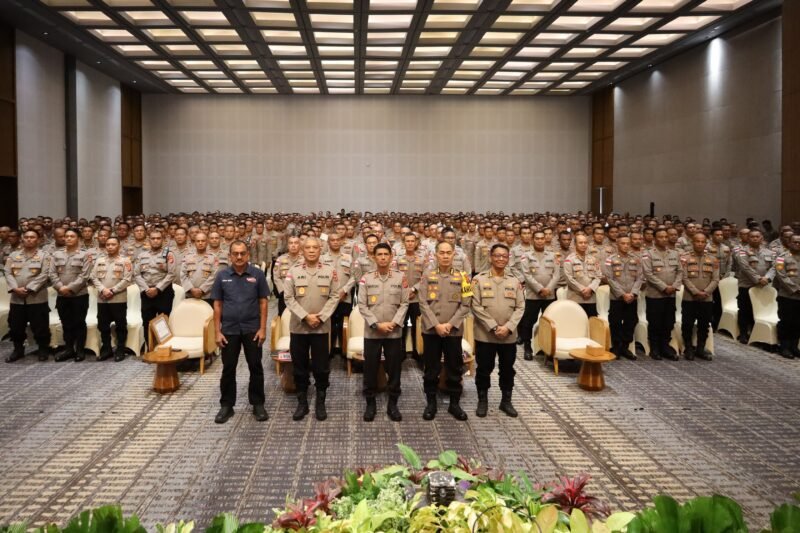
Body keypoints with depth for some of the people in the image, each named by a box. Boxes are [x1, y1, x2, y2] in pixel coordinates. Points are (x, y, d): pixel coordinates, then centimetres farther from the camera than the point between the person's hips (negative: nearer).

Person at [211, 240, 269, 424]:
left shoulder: (257, 274, -3)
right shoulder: (222, 275, 0)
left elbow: (263, 302, 0)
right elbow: (217, 305, 2)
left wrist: (263, 328, -6)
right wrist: (217, 331, -2)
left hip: (252, 329, -1)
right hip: (229, 330, 1)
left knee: (255, 367, 7)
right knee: (228, 368, 9)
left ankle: (258, 404, 20)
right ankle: (226, 405, 21)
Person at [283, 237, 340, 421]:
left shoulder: (329, 271, 1)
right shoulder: (293, 271, -1)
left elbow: (334, 296, -1)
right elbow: (288, 297, -4)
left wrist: (321, 317, -12)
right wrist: (305, 316, -14)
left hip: (322, 327, 0)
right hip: (298, 326, 0)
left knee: (321, 366, 5)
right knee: (299, 366, 8)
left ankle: (320, 402, 19)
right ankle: (302, 402, 20)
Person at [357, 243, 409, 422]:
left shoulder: (400, 277, 2)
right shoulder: (366, 278, 0)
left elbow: (404, 304, 1)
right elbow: (362, 305, -3)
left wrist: (394, 323, -11)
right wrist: (377, 324, -12)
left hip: (394, 332, 1)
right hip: (371, 332, 0)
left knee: (394, 369, 7)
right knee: (370, 369, 6)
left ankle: (392, 404, 19)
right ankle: (370, 403, 19)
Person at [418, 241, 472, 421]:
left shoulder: (462, 276, 3)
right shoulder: (427, 275, 2)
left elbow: (465, 305, -1)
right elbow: (423, 303, -4)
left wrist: (450, 324, -11)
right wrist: (436, 325, -13)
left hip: (454, 331, 1)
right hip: (431, 330, 0)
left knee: (455, 368, 7)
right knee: (431, 368, 7)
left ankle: (454, 403, 20)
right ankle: (431, 402, 19)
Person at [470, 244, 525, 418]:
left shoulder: (514, 281, 6)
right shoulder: (479, 279, -4)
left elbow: (520, 307, 2)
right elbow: (476, 307, -9)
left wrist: (508, 327, -12)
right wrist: (493, 327, -15)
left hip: (509, 336, 3)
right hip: (484, 335, -2)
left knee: (507, 370, 11)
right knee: (484, 369, 7)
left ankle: (506, 401, 26)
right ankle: (482, 401, 22)